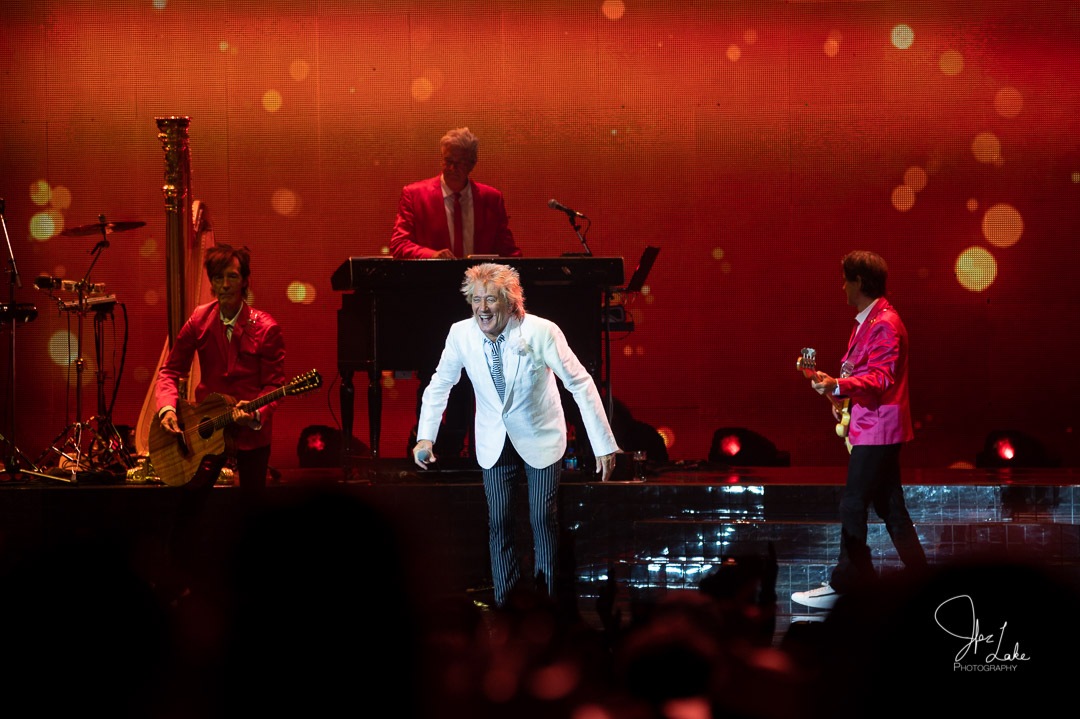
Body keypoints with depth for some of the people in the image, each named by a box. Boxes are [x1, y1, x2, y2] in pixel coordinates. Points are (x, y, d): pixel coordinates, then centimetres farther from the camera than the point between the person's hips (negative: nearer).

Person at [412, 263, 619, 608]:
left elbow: (581, 384, -17)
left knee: (543, 518, -2)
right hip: (495, 441, 3)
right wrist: (425, 436, -6)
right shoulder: (461, 334, -14)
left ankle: (547, 592, 13)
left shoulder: (541, 332, -24)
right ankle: (504, 601, 13)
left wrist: (603, 445, -18)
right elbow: (440, 384, 2)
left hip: (540, 437, -3)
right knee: (499, 521, 3)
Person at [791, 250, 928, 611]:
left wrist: (838, 386, -36)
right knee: (890, 507, 13)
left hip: (877, 430, -11)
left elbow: (881, 378, -25)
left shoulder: (884, 324, -16)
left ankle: (843, 585, -6)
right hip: (871, 427, 11)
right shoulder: (867, 321, 16)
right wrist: (839, 390, 15)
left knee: (852, 506, -8)